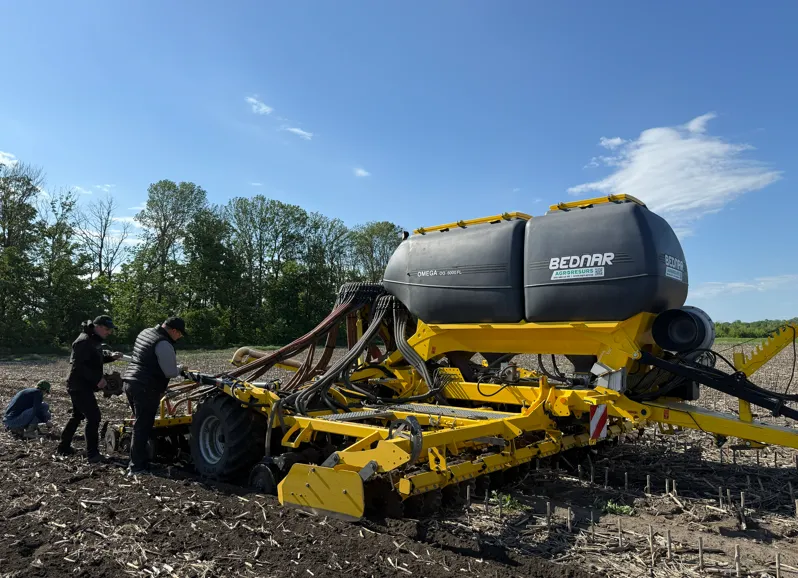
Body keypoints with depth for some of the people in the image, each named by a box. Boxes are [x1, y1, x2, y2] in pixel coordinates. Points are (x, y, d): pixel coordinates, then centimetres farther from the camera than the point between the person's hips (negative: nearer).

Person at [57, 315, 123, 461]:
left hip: (82, 386, 11)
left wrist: (111, 356, 4)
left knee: (77, 416, 21)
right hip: (80, 386, -11)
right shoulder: (84, 341, -20)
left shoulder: (94, 341, 13)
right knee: (94, 417, -11)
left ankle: (64, 447, 34)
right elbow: (80, 365, -26)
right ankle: (92, 453, -7)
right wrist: (97, 378, -27)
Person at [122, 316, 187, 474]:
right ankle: (137, 466, 2)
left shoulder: (146, 332, 13)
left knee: (141, 424, 19)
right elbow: (171, 372, -15)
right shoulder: (164, 344, -17)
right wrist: (180, 368, 6)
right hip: (146, 389, -10)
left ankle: (138, 460, 26)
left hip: (131, 383, 10)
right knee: (143, 427, -3)